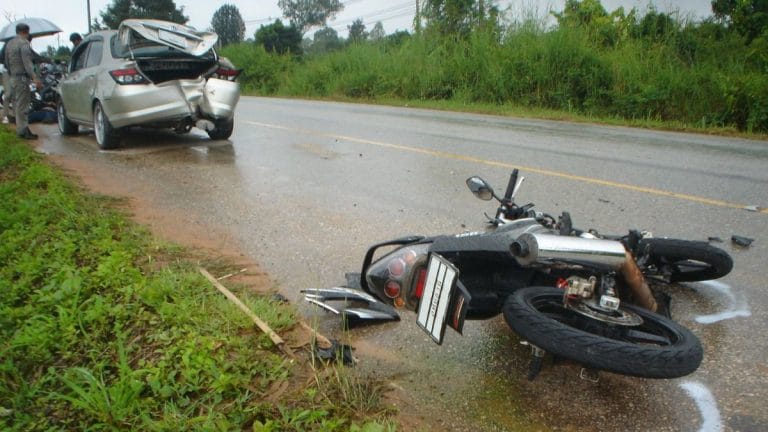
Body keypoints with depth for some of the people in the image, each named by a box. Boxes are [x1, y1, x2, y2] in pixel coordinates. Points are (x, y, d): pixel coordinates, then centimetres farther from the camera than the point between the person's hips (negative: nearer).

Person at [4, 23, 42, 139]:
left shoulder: (9, 44, 17)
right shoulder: (24, 43, -12)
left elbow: (7, 63, 22)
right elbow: (27, 63, -23)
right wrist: (34, 78, -30)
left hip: (13, 78, 9)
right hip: (22, 78, -9)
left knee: (17, 105, 13)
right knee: (22, 105, -8)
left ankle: (20, 128, 19)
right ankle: (23, 131, -7)